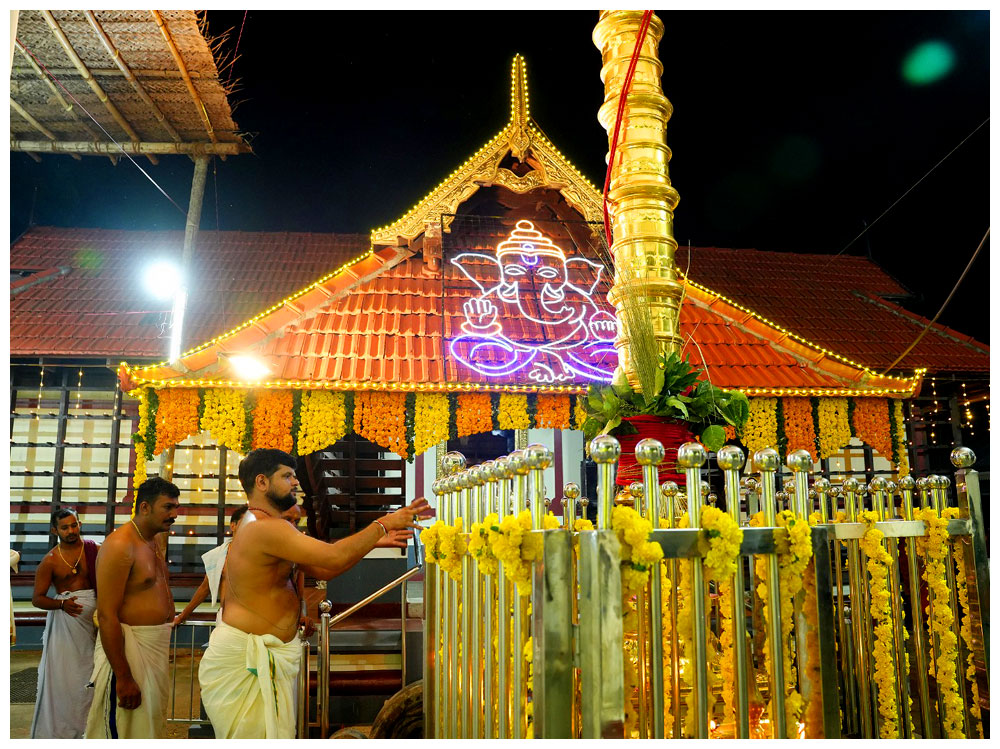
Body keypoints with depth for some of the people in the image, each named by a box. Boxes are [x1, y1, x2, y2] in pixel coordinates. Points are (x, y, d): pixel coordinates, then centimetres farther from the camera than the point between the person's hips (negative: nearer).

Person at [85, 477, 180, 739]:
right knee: (125, 731, -1)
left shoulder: (152, 543, 12)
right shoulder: (119, 545, -18)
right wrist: (123, 678, -23)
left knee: (151, 725, 18)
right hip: (129, 648, -9)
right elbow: (107, 616, -23)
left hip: (156, 646, 9)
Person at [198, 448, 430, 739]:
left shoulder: (260, 526, 14)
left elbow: (322, 570, 11)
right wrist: (383, 524, -14)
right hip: (244, 655, -10)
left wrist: (375, 541, 5)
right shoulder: (266, 528, -20)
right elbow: (334, 558, -26)